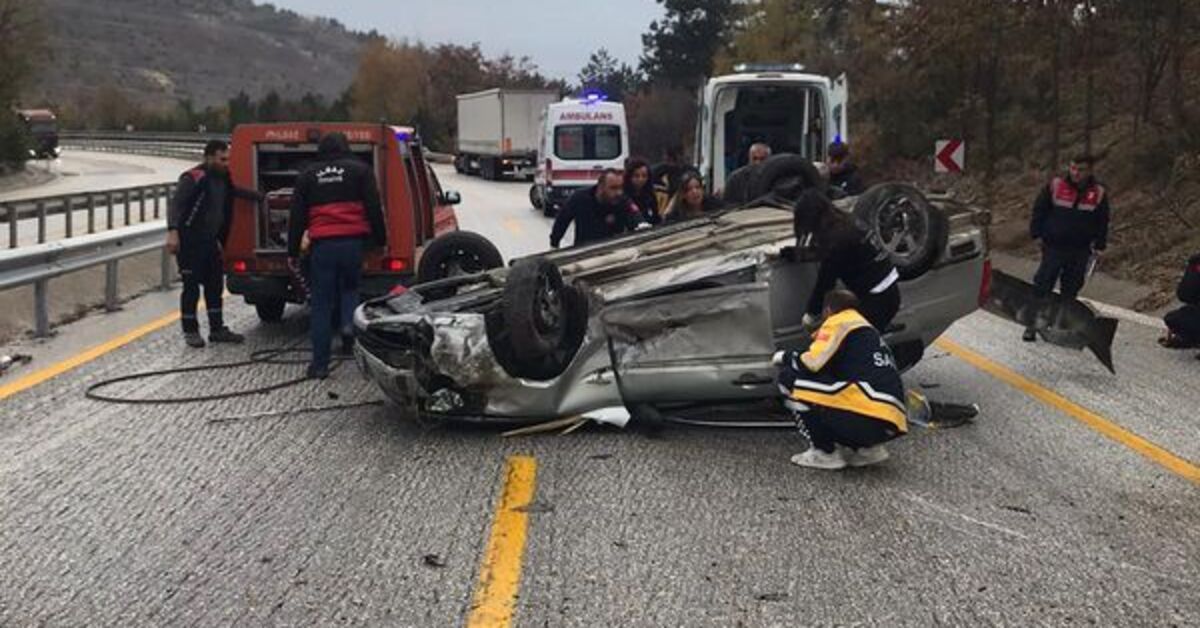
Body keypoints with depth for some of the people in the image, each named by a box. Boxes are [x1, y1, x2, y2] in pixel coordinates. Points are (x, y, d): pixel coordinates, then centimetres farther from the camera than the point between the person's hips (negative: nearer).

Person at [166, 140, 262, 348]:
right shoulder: (193, 178, -16)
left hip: (210, 241, 8)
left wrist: (263, 197, 22)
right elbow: (176, 205, -23)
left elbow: (237, 192, 28)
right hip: (189, 243, -8)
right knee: (191, 287, -1)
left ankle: (217, 329, 21)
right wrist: (173, 231, -34)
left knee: (215, 286, 12)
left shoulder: (223, 178, 9)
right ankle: (190, 331, 11)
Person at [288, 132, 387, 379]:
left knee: (322, 304, 5)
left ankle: (320, 364, 6)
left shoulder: (308, 175, 14)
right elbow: (374, 208, 3)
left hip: (322, 244, 0)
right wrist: (380, 240, 8)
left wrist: (293, 251, 19)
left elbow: (297, 216, 15)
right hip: (353, 241, 0)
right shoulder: (360, 169, 8)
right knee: (349, 287, 23)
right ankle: (350, 326, -6)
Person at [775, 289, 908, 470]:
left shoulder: (838, 322, 5)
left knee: (790, 378, -1)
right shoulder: (868, 329, 31)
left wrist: (785, 357, 14)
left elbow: (812, 363, -7)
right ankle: (868, 448, 14)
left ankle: (826, 453, 1)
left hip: (870, 415, -9)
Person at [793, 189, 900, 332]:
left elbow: (825, 281, -14)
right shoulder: (842, 224, 6)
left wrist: (811, 314, -2)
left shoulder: (836, 239, -21)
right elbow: (820, 254, 24)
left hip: (879, 297, -9)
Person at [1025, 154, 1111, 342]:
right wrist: (1037, 233, -2)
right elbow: (1039, 210, 2)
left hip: (1080, 252, 2)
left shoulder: (1099, 193, 1)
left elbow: (1103, 223, 9)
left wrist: (1099, 245, 6)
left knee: (1071, 289, 10)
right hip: (1053, 247, -2)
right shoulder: (1055, 186, -5)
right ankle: (1032, 323, 7)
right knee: (1042, 286, -1)